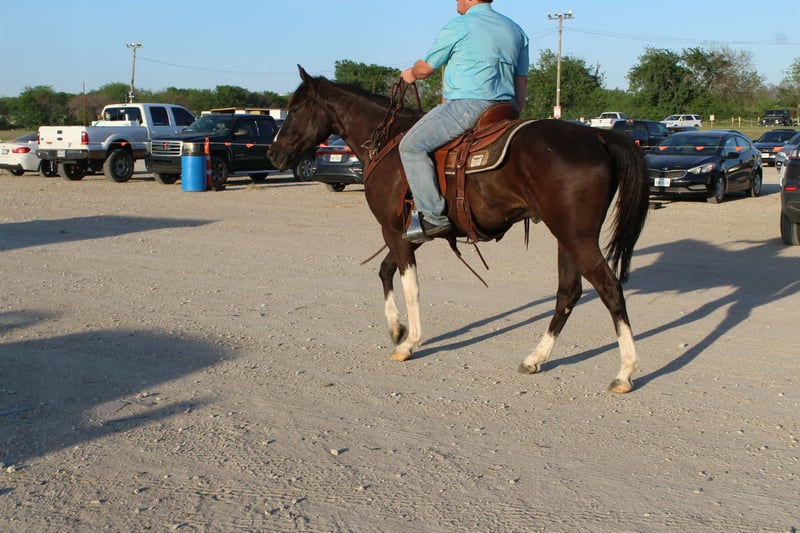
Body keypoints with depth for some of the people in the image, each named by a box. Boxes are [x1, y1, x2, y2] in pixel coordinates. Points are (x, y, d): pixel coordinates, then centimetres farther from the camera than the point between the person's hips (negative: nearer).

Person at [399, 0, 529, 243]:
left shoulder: (457, 27, -3)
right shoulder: (515, 30, 19)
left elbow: (426, 68, 5)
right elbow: (522, 80, 20)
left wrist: (410, 74, 27)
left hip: (466, 103, -8)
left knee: (412, 145, -6)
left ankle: (433, 216, -16)